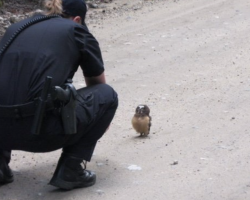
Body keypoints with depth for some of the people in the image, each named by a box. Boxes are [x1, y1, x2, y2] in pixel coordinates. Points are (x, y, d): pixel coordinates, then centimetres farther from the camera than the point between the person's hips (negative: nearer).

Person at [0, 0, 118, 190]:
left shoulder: (17, 27, 25)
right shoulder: (76, 31, 14)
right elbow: (98, 84, 31)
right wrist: (100, 121, 53)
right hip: (39, 130, -5)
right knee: (107, 95, 20)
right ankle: (70, 170, 10)